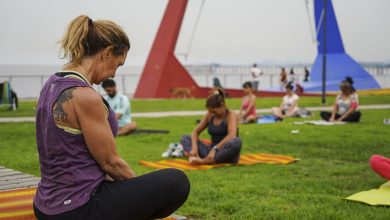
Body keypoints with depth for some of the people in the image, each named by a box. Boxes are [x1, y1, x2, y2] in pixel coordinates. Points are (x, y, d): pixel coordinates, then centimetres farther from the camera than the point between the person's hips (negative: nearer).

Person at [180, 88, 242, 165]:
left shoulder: (231, 115, -9)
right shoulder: (209, 115, 6)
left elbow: (232, 135, -27)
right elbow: (195, 132, 8)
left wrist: (215, 149, -36)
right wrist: (194, 147, -12)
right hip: (213, 150, 5)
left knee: (236, 142, -39)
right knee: (185, 138, 0)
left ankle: (204, 161, -35)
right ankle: (195, 157, -33)